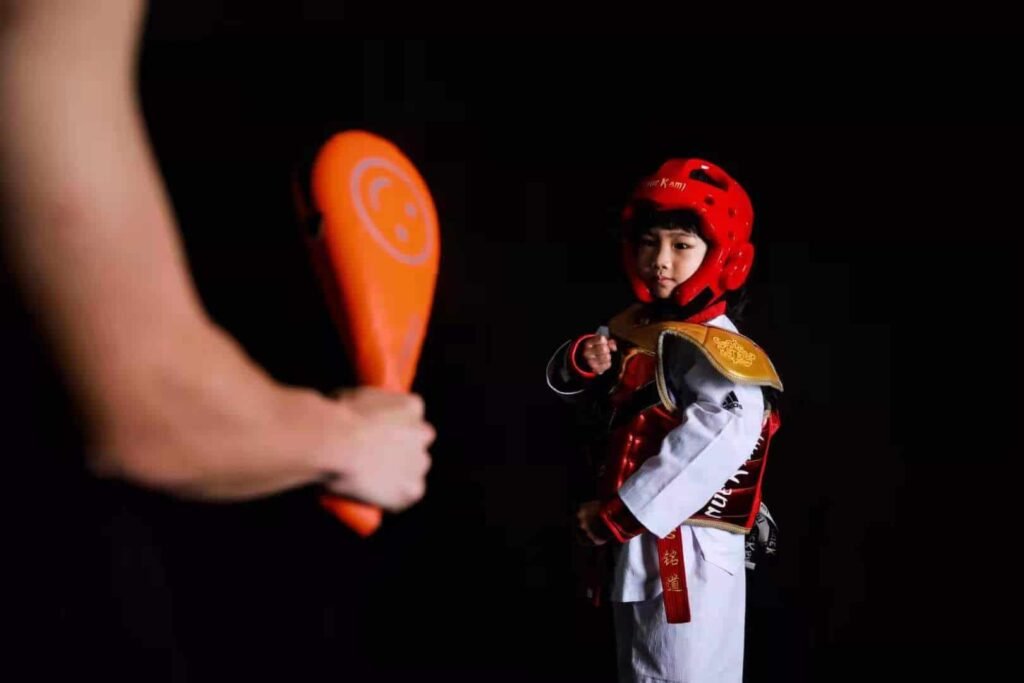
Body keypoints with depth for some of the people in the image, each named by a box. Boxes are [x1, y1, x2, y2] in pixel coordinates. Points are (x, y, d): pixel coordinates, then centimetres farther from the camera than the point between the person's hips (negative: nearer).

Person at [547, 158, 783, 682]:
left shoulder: (712, 348, -19)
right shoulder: (634, 328, 6)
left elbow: (726, 433, -36)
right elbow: (562, 381, 16)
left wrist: (615, 517, -31)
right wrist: (582, 359, -11)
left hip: (686, 550, -8)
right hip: (638, 541, 8)